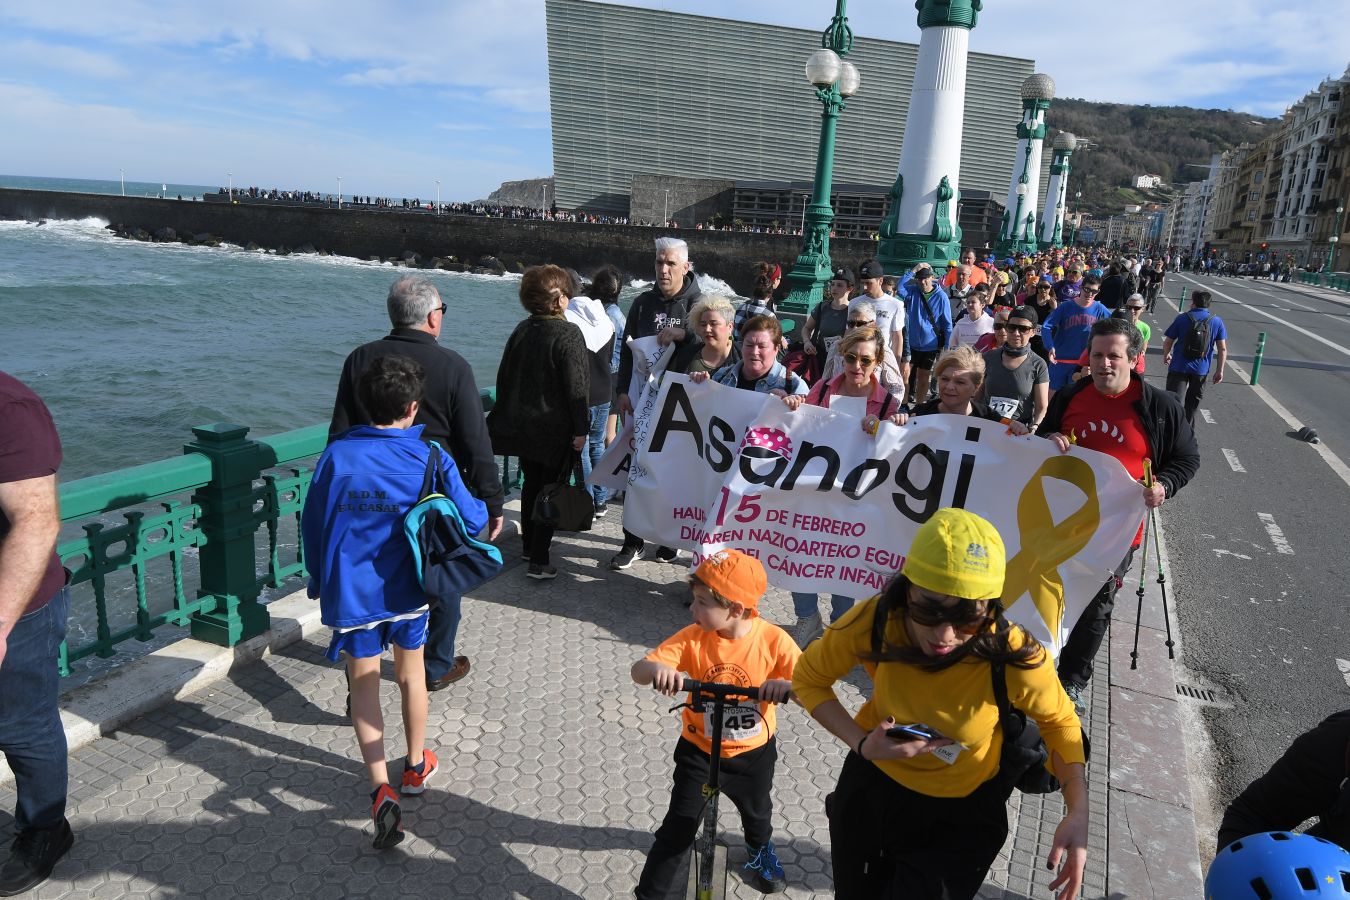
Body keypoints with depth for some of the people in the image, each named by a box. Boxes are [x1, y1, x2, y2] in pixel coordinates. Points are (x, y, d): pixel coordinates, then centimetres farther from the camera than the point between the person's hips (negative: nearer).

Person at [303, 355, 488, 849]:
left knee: (364, 685, 11)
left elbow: (312, 524, -1)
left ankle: (380, 789, -1)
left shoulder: (336, 455, -11)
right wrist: (483, 502, 16)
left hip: (351, 592, 0)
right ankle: (416, 766, 38)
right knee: (411, 674, 21)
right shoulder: (431, 459, -14)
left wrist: (320, 580, 15)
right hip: (407, 589, 1)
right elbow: (471, 522, -8)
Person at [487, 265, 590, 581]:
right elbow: (577, 388, -18)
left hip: (521, 426, 6)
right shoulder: (568, 335, -15)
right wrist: (580, 429, -12)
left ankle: (530, 545, 33)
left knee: (530, 484, 20)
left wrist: (508, 415, 20)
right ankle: (539, 561, 2)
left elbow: (503, 377, 11)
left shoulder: (521, 331, 5)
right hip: (555, 430, -6)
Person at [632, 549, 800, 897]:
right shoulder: (692, 638, -22)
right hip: (699, 751, -1)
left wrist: (788, 685, -45)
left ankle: (759, 848, 62)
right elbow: (638, 670, -26)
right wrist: (658, 668, -50)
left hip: (754, 752, 1)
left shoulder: (774, 640, -23)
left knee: (757, 813, 27)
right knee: (678, 828, -1)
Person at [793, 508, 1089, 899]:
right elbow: (809, 677, -13)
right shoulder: (874, 621, -31)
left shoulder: (1015, 658, -34)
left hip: (964, 810, -2)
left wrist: (1078, 813, -25)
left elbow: (1059, 721, -12)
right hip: (873, 782, 2)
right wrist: (862, 744, -26)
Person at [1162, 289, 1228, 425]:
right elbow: (1222, 349, -2)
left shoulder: (1182, 318, -6)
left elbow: (1168, 341, -1)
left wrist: (1166, 356, 18)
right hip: (1201, 369, 3)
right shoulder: (1217, 322, -1)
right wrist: (1219, 371, 5)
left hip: (1179, 367, -3)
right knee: (1193, 400, 20)